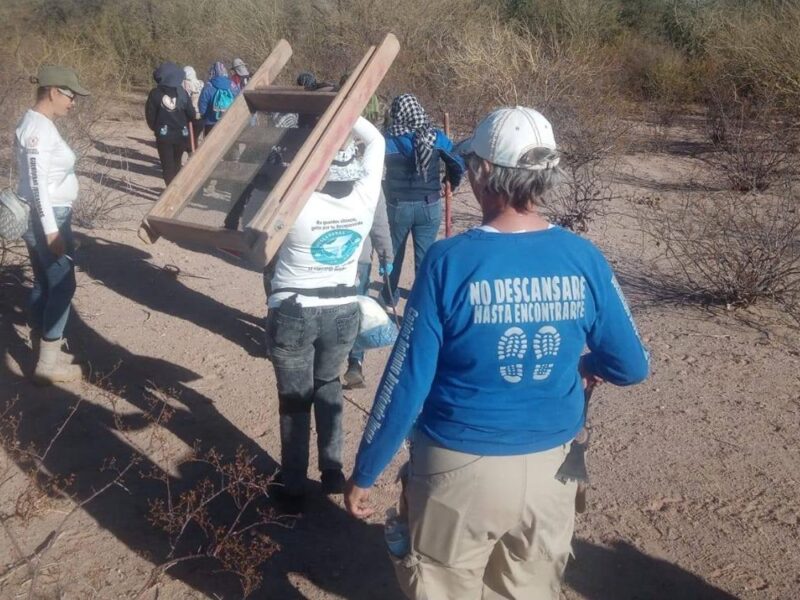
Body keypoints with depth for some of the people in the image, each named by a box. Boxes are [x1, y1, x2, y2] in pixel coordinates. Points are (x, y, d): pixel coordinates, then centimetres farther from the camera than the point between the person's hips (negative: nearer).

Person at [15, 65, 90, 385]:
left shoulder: (39, 123, 11)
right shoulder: (38, 127, -19)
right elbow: (37, 183, -23)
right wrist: (52, 229, -24)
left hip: (45, 214, 10)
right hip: (46, 216, -10)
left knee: (44, 283, 15)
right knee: (62, 285, -4)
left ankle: (42, 349, 25)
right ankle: (49, 363, 2)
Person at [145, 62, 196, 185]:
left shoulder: (155, 93, -10)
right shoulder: (182, 92, -7)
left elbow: (150, 115, -8)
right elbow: (191, 115, -4)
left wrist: (155, 128, 12)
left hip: (163, 135, -2)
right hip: (181, 134, 2)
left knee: (167, 166, 7)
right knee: (176, 164, 20)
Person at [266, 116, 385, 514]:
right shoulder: (364, 198, -11)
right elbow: (375, 140, 3)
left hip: (293, 314, -3)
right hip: (343, 311, 4)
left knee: (294, 399, 11)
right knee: (328, 384, 25)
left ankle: (293, 488, 22)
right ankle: (332, 471, 29)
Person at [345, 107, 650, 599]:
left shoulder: (452, 261, -18)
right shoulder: (585, 260, -8)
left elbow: (407, 383, -16)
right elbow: (632, 367, 1)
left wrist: (364, 472, -3)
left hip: (461, 468, -3)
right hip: (551, 467, 4)